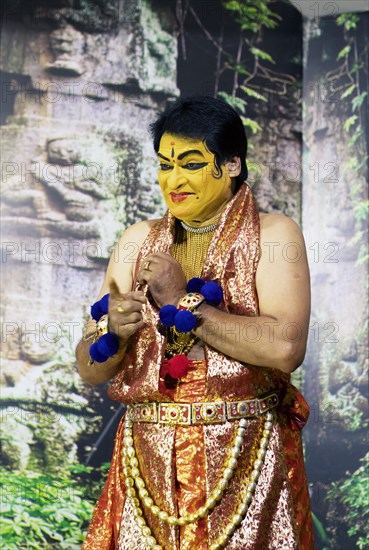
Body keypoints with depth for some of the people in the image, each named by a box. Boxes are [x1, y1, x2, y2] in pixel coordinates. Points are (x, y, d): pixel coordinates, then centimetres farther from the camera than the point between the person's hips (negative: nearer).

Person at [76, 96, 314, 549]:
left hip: (246, 463, -3)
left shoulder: (273, 235, -3)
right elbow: (89, 370, 6)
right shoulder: (139, 240, 8)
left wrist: (182, 300, -15)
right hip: (148, 459, 3)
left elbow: (286, 349, -19)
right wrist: (115, 332, -16)